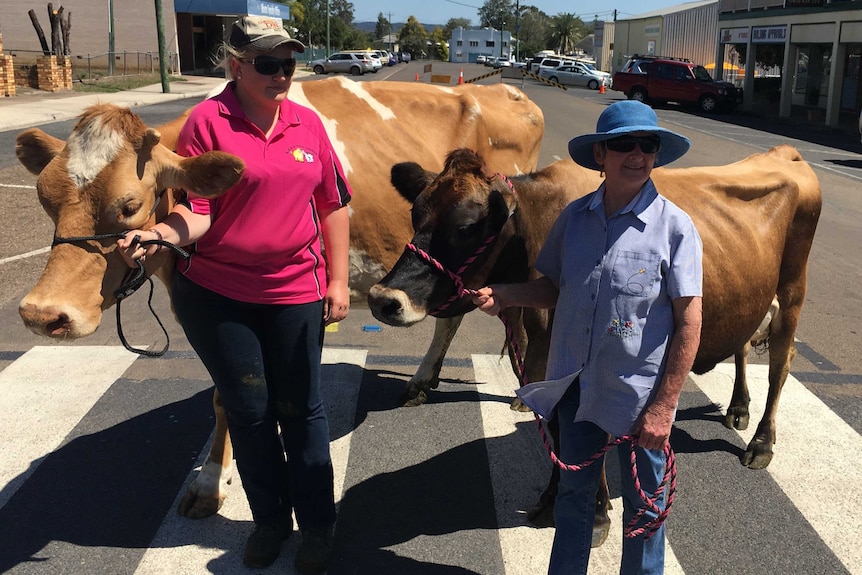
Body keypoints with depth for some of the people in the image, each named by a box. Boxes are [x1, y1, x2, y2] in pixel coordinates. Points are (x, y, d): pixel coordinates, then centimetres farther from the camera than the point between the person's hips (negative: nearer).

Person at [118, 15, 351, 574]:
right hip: (215, 295, -1)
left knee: (300, 408, 9)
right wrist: (161, 234, -32)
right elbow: (197, 210, -12)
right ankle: (270, 520, 32)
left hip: (295, 293, 2)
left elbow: (333, 205, 7)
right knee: (249, 410, 11)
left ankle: (318, 526, 27)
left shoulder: (308, 123, 2)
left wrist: (338, 281, 4)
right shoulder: (208, 120, -8)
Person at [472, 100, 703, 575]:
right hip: (576, 388, 4)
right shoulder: (574, 218, -1)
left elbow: (689, 322, -12)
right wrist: (503, 295, -8)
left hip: (640, 394, -3)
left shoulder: (674, 226, -13)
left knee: (644, 506, 14)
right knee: (574, 492, 20)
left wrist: (663, 407, -13)